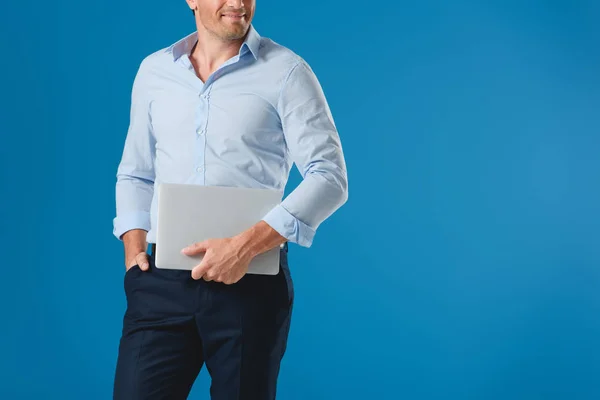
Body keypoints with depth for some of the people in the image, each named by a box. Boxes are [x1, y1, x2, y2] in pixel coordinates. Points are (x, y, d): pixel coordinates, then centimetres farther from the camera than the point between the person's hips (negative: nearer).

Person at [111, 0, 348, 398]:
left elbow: (329, 178, -9)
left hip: (252, 283, -2)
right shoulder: (153, 70, 11)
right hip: (162, 281, 3)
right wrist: (134, 249, 2)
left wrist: (247, 245, -18)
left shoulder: (286, 73, -2)